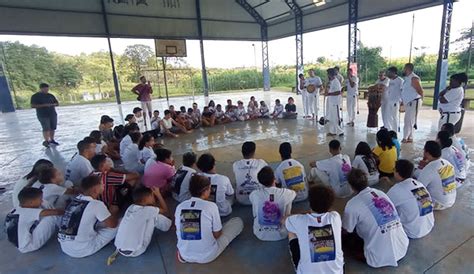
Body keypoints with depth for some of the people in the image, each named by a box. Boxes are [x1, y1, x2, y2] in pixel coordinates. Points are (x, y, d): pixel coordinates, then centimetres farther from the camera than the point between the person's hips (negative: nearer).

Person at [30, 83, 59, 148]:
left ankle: (52, 140, 16)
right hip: (43, 115, -4)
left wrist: (52, 104, -7)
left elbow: (57, 103, 15)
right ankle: (46, 141, 0)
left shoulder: (50, 95, 12)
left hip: (53, 114, 5)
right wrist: (43, 105, -19)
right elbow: (33, 106, -9)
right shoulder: (35, 96, -1)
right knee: (46, 129, -10)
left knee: (53, 128, 4)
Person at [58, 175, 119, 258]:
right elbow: (112, 224, -9)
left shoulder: (76, 199, 5)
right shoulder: (96, 204, -16)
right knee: (117, 226, -2)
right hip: (82, 250, -7)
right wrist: (115, 216, 13)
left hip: (64, 248, 8)